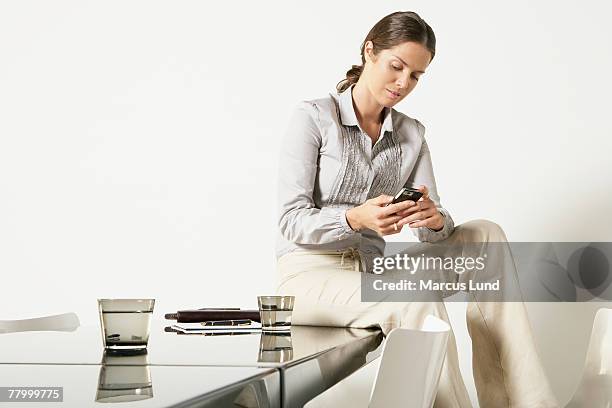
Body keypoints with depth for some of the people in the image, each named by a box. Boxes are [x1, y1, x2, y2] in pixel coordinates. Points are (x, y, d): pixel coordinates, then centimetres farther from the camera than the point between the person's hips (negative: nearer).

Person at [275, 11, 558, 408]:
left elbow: (432, 224, 1)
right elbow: (291, 221, -12)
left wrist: (435, 220, -24)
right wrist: (355, 218, -31)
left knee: (485, 235, -14)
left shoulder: (412, 134, 9)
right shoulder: (313, 117, -6)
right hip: (309, 274, -6)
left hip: (372, 271, 6)